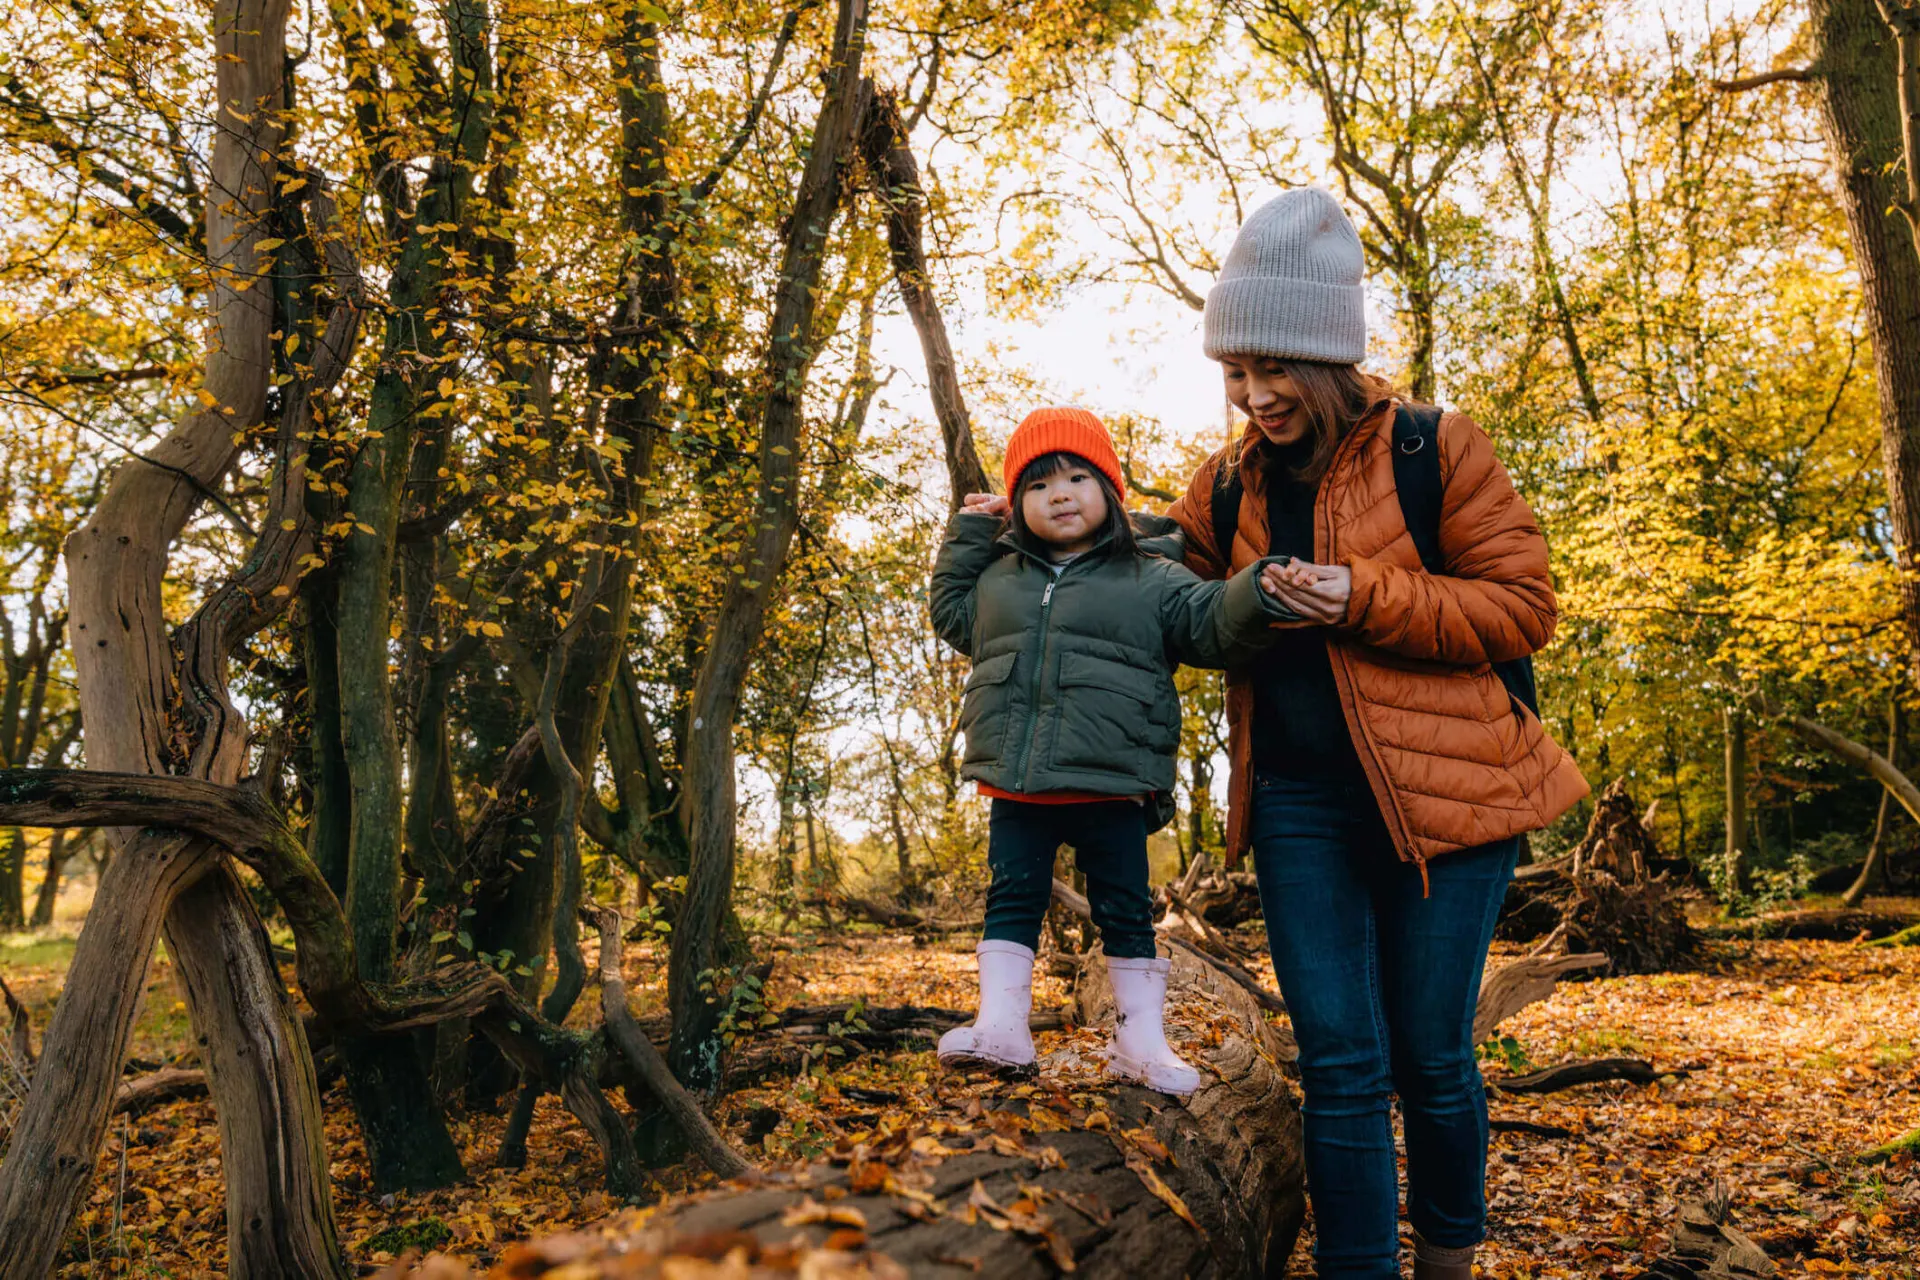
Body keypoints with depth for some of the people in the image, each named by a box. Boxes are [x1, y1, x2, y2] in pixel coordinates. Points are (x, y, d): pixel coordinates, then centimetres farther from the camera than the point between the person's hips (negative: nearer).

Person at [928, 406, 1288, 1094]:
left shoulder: (1150, 580, 0)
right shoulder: (1000, 577, 11)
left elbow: (1212, 623, -6)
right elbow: (951, 613, 27)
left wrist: (1256, 592, -28)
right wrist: (967, 536, 18)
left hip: (1111, 788, -3)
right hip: (1016, 789, 3)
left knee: (1125, 911, 8)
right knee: (1011, 901, 8)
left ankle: (1142, 1038, 20)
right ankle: (1000, 1025, 16)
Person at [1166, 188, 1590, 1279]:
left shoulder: (1435, 450, -3)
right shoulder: (1230, 486, 10)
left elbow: (1524, 605, -6)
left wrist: (1364, 598, -18)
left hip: (1441, 790, -3)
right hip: (1298, 802, 3)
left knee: (1432, 1058, 7)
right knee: (1340, 1067, 2)